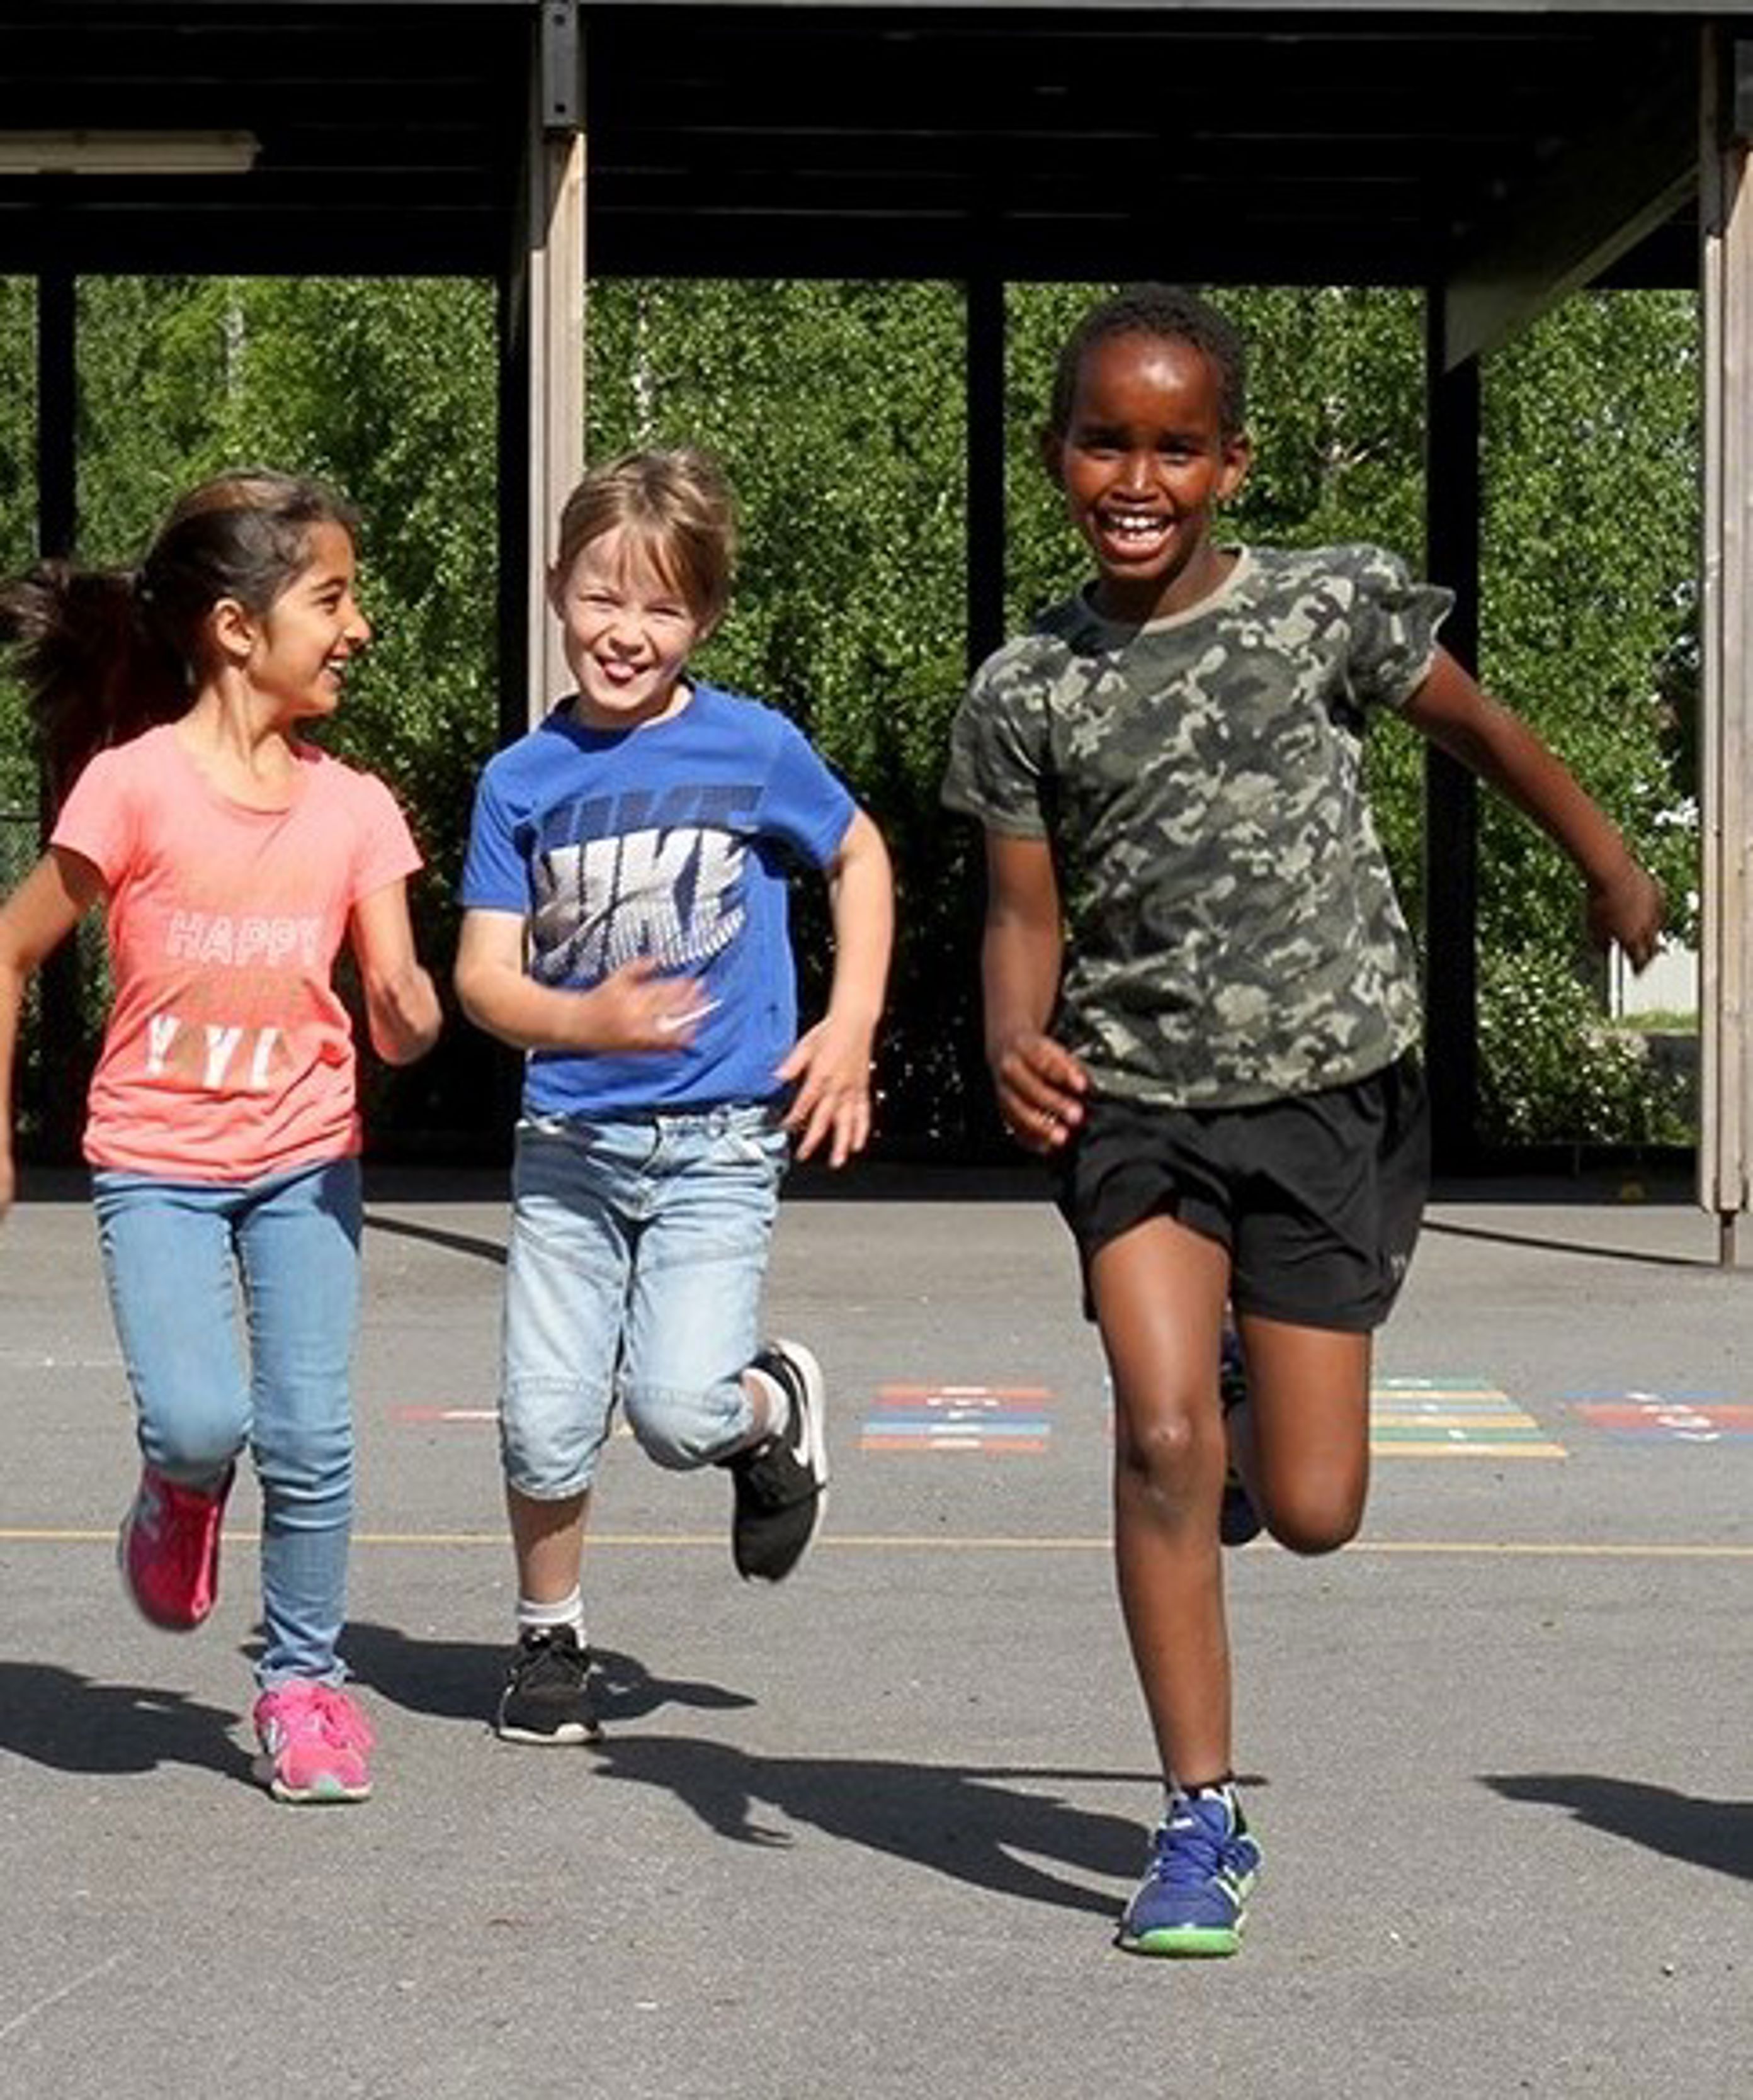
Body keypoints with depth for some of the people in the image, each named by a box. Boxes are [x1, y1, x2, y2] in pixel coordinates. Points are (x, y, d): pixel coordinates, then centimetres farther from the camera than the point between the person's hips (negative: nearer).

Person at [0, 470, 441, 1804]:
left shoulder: (351, 806, -2)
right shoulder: (134, 785, -13)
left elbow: (399, 1017, -4)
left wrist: (409, 1010, -29)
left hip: (305, 1155, 3)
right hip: (158, 1161, -3)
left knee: (311, 1435, -4)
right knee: (200, 1421, -18)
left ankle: (303, 1682, 15)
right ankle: (182, 1497, 19)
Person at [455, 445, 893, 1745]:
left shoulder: (754, 750, -3)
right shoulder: (524, 779, 1)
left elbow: (860, 858, 14)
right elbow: (483, 978, -2)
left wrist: (852, 1028, 4)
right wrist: (586, 1021, -22)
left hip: (721, 1145, -2)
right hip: (569, 1140, 2)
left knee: (679, 1412, -16)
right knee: (544, 1428, 1)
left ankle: (776, 1406, 19)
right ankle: (550, 1639, 26)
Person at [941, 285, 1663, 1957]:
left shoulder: (1329, 608, -5)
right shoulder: (1026, 692, -2)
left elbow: (1478, 729, 11)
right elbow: (1024, 911, 2)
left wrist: (1610, 870, 22)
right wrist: (1016, 1047, -19)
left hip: (1332, 1090, 0)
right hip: (1136, 1099, 0)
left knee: (1311, 1509, -1)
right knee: (1161, 1437, -17)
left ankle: (1267, 1411, 39)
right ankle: (1201, 1818, -4)